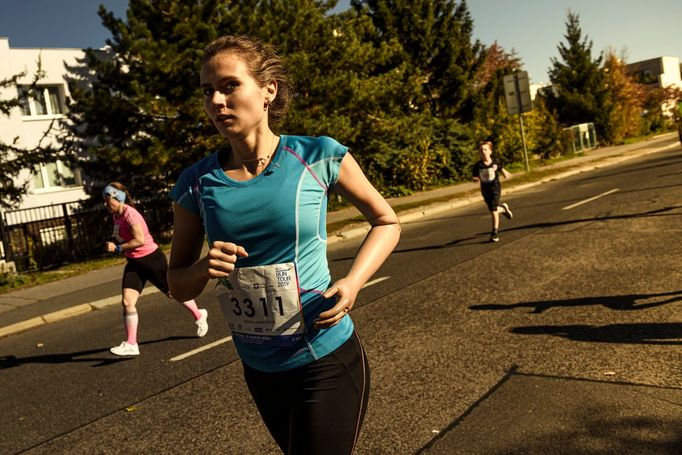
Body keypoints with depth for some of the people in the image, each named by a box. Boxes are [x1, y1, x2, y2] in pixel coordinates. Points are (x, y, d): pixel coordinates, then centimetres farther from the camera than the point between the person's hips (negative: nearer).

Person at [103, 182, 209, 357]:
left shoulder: (129, 214, -22)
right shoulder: (116, 216, 6)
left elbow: (140, 240, -28)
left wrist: (117, 248, -24)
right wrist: (119, 248, 9)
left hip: (151, 259, -8)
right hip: (134, 263, 8)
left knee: (172, 292, 10)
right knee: (127, 301, -6)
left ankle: (199, 316, 35)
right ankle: (131, 344, 0)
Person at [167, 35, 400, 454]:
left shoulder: (318, 156, -13)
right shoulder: (197, 183, -5)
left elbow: (386, 221, 1)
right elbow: (179, 283, 5)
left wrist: (352, 284, -15)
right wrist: (203, 268, -19)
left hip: (327, 361, -4)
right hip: (259, 369, 4)